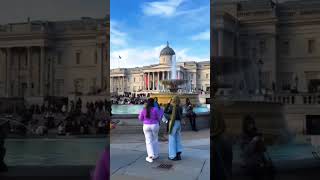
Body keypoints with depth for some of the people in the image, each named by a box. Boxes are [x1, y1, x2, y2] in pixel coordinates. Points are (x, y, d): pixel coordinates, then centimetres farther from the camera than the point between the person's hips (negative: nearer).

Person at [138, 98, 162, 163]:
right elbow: (158, 118, -1)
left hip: (146, 126, 0)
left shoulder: (144, 109, -5)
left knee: (148, 141, 4)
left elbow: (140, 118, 5)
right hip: (155, 126, 0)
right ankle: (155, 155, 24)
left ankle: (150, 156, -9)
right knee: (155, 140, 17)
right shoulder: (155, 109, -10)